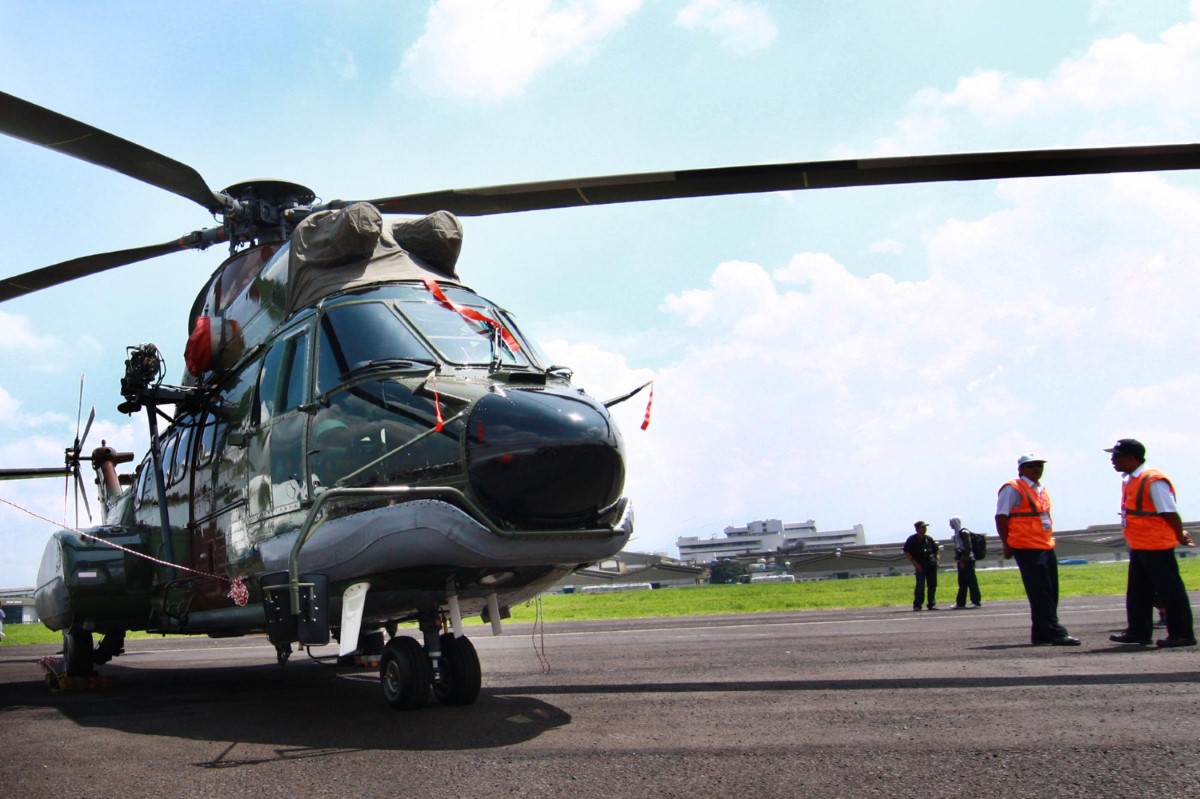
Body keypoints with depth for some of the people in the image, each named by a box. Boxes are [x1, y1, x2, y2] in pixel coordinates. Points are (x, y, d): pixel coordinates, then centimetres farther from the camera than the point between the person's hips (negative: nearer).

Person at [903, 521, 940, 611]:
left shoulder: (929, 538, 16)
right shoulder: (912, 539, 1)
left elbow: (935, 550, 24)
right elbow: (906, 553, -3)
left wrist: (936, 560, 8)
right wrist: (915, 563, -10)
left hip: (932, 565, 5)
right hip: (920, 565, -5)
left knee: (932, 585, 5)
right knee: (920, 585, -9)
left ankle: (931, 604, 12)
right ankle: (917, 605, -2)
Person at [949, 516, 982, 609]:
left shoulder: (964, 532, -12)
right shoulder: (957, 533, 16)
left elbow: (968, 548, -19)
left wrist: (964, 560, -21)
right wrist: (958, 559, 14)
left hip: (967, 560, -10)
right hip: (962, 560, 10)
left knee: (971, 581, -6)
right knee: (962, 583, 11)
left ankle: (975, 601, -3)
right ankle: (960, 603, 15)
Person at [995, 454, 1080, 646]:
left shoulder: (1041, 490, 19)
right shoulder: (1013, 489, -7)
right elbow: (1001, 517, -11)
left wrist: (1050, 539, 16)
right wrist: (1007, 545, -13)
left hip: (1047, 547, 9)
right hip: (1028, 549, -9)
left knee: (1050, 594, 9)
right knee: (1041, 594, -7)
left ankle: (1041, 634, 16)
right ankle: (1054, 633, -5)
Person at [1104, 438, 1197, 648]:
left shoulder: (1154, 480, -19)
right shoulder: (1130, 481, 11)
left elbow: (1170, 513, -18)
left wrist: (1180, 536, -7)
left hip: (1157, 547, -10)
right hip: (1138, 547, 10)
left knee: (1170, 591, -1)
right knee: (1138, 592, 15)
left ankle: (1182, 634, 6)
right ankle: (1138, 632, 24)